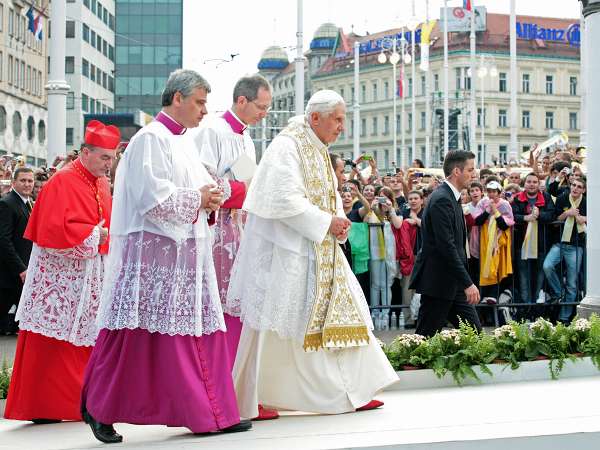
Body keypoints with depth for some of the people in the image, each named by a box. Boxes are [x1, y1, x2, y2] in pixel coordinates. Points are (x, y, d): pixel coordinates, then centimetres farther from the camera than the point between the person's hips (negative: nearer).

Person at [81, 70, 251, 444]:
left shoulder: (183, 143, 18)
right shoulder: (152, 139, -10)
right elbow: (153, 196, -20)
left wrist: (208, 201, 4)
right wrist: (198, 199, -10)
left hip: (186, 252, 9)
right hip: (155, 254, -9)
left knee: (201, 332, 6)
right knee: (137, 336, -3)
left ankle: (213, 413, 10)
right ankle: (100, 410, 10)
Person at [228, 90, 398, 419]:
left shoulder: (318, 152, 16)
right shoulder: (286, 148, -13)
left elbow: (329, 197, 20)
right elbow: (286, 200, -22)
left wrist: (339, 222, 0)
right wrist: (326, 223, -18)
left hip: (318, 250, 9)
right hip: (284, 251, -9)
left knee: (341, 307, 5)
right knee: (272, 327, -3)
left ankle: (354, 391, 9)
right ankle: (251, 400, 7)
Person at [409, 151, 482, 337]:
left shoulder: (451, 198, 15)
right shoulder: (441, 200, -17)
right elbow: (447, 246, -23)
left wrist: (466, 282, 19)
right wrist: (467, 283, -23)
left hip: (453, 283, 10)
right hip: (437, 282, -10)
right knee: (426, 336, -2)